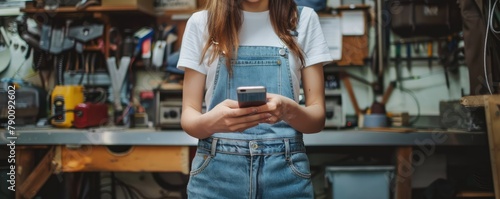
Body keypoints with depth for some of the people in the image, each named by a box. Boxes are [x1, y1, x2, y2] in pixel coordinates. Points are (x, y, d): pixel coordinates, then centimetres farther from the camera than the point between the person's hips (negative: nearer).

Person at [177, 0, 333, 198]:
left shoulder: (304, 20, 1)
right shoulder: (201, 22, 0)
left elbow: (318, 116, -1)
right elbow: (188, 115, -1)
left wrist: (289, 110, -22)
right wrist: (210, 121, -23)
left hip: (284, 171, 1)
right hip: (216, 172, 0)